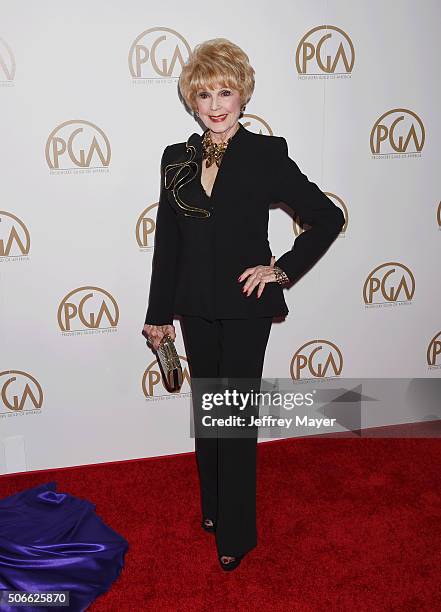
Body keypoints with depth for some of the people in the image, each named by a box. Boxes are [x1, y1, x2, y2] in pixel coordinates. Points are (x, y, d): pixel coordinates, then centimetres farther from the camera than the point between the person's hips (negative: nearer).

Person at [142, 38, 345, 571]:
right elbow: (167, 242, 7)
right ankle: (212, 506, 37)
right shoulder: (177, 158, 4)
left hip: (245, 306, -4)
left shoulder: (266, 154, -7)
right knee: (206, 408, 16)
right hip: (196, 307, 4)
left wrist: (283, 269, -9)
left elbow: (328, 218, -2)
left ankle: (236, 533, 19)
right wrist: (159, 314, 9)